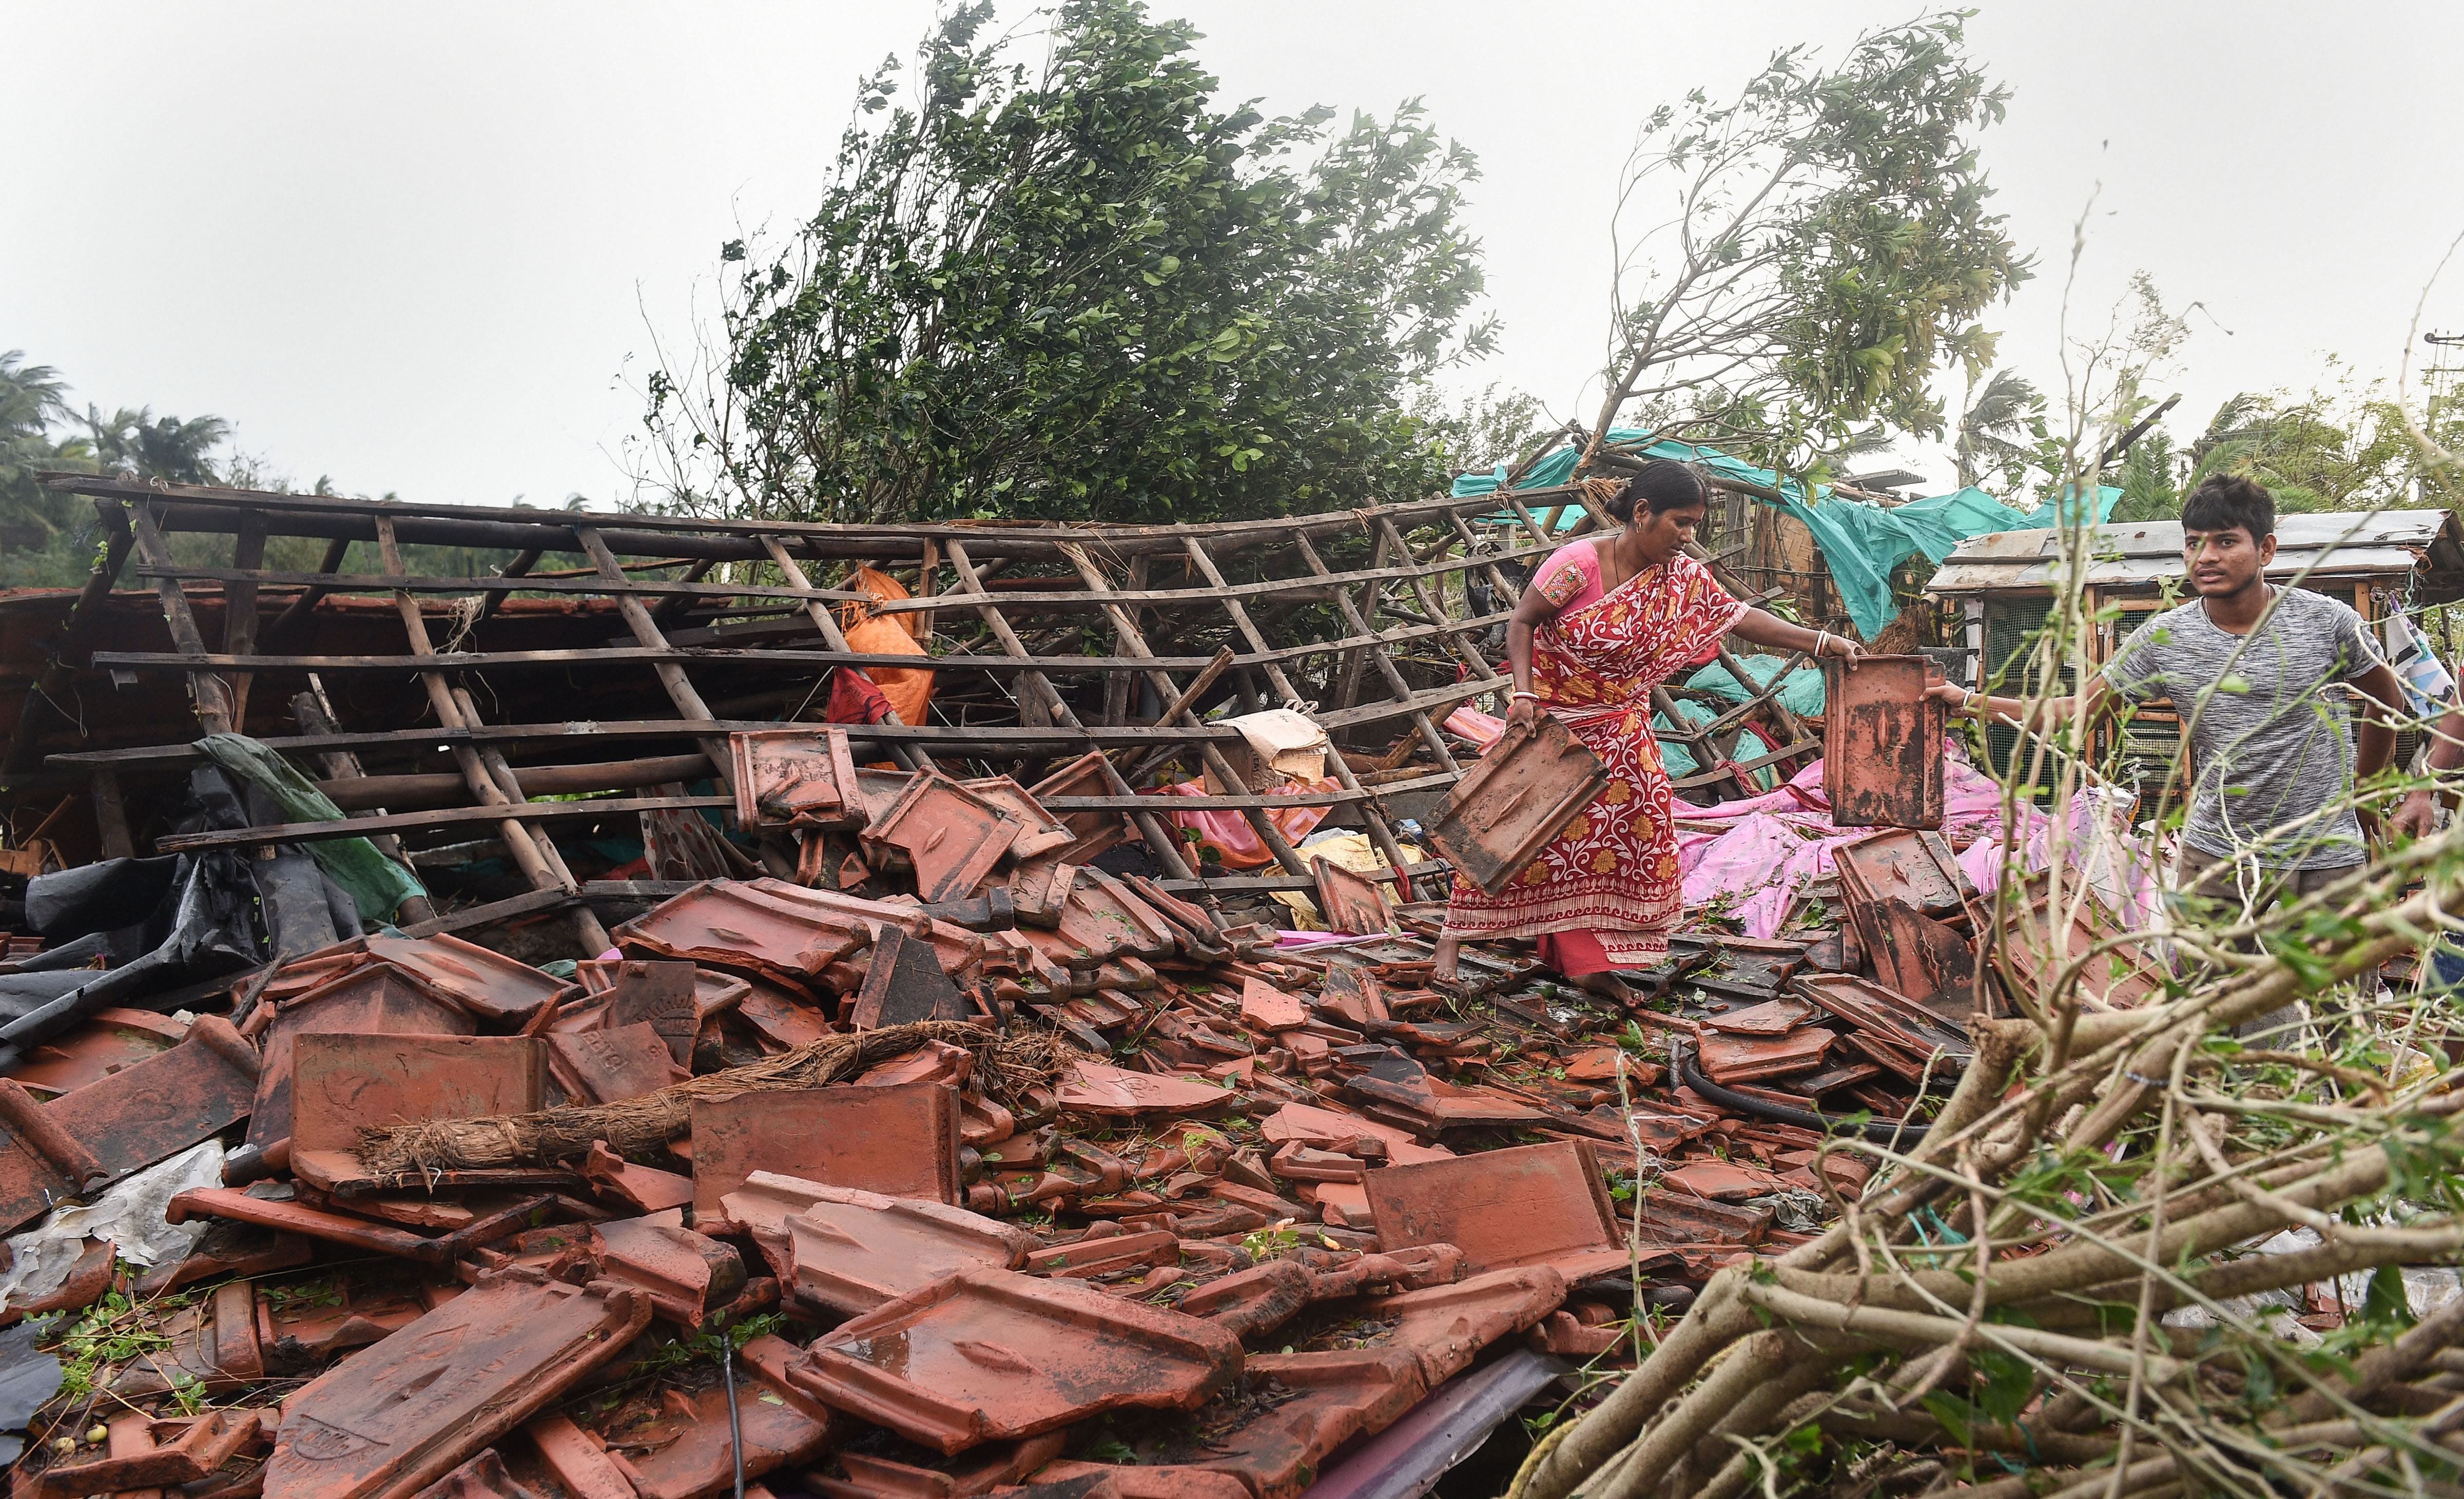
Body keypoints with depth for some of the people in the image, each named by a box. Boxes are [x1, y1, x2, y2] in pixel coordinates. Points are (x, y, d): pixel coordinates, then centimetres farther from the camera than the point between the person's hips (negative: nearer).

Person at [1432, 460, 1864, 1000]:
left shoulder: (1682, 578, -7)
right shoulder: (1580, 562, -23)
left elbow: (1742, 617, -4)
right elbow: (1521, 623, -15)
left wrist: (1824, 642, -12)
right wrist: (1524, 693, -26)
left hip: (1619, 727, 5)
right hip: (1549, 719, -5)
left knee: (1625, 831, 1)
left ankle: (1589, 960, 13)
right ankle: (1453, 935, 17)